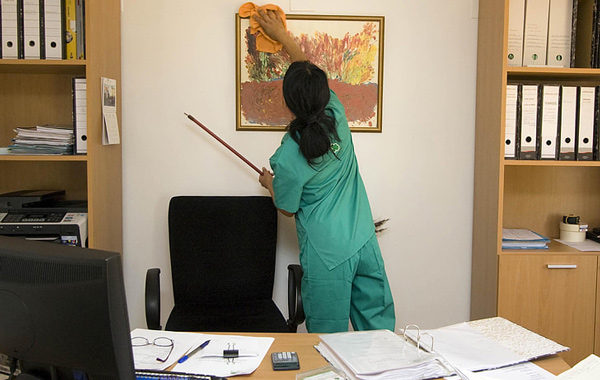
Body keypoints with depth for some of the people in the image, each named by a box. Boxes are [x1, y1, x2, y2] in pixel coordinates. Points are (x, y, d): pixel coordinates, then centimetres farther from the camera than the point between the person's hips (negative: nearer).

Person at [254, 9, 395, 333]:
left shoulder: (288, 157, -20)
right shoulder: (337, 117, -8)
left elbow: (287, 208, -3)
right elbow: (313, 77, 11)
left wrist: (269, 183, 18)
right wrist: (283, 36, 22)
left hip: (327, 255, -5)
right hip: (365, 243, 5)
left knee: (330, 338, 11)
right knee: (379, 327, 17)